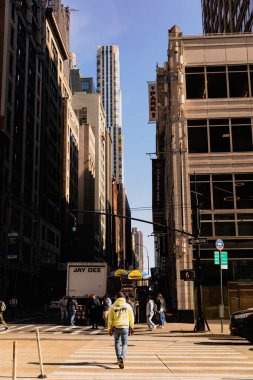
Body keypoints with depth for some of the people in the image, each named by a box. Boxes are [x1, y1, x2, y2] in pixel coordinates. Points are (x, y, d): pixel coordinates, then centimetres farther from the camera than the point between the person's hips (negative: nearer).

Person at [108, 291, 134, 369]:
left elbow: (110, 318, 2)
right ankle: (122, 357, -19)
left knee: (117, 342, 20)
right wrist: (132, 328, 16)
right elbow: (131, 318, 6)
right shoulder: (128, 306, 2)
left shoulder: (113, 306, 1)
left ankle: (118, 358, 17)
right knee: (124, 344, 5)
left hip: (116, 327, 1)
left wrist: (110, 329, 9)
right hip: (125, 327, -1)